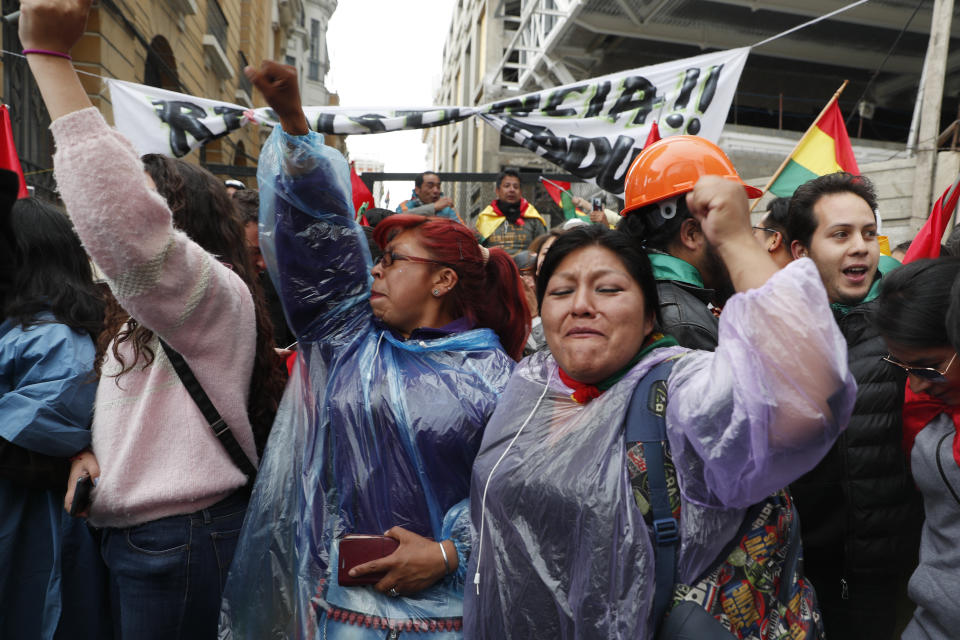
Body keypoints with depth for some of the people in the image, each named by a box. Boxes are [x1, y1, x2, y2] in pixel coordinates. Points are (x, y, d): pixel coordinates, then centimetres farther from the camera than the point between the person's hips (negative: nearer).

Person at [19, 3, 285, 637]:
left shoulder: (215, 293, -18)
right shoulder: (144, 313, 15)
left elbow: (121, 212, -36)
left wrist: (49, 52, -29)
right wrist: (90, 450, -3)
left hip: (179, 541, -9)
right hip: (135, 533, 9)